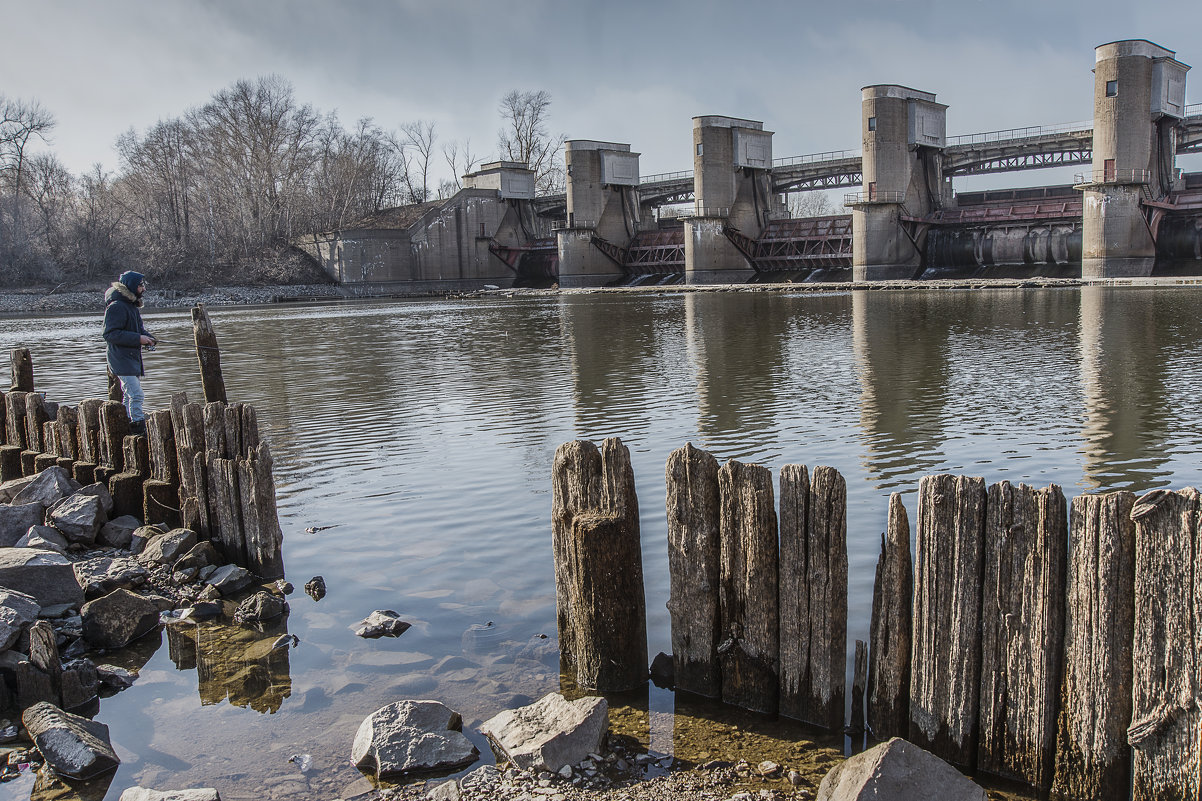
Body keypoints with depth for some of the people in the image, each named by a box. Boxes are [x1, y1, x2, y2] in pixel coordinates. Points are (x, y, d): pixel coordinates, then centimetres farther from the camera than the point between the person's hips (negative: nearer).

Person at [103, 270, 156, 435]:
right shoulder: (116, 307, -14)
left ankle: (128, 426, 22)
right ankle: (140, 430, -18)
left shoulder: (132, 305, 16)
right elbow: (110, 334, -20)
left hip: (133, 358, 10)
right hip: (121, 359, -10)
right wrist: (138, 338, -23)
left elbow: (139, 328, 26)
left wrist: (147, 336, 4)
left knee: (130, 396, 14)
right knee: (136, 395, -16)